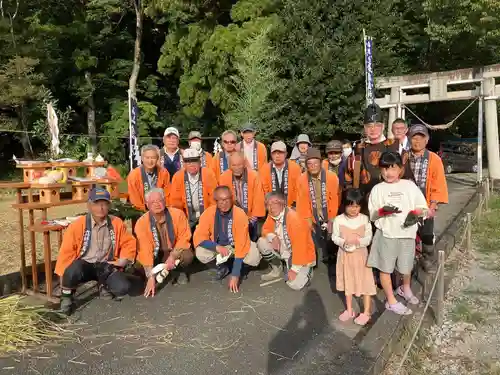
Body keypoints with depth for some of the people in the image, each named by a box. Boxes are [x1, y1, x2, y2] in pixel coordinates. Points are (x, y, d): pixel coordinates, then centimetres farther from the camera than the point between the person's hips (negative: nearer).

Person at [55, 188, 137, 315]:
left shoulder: (116, 223, -4)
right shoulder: (77, 225, -13)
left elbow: (129, 243, 7)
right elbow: (66, 252, -10)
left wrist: (122, 261, -4)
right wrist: (65, 277, -10)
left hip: (105, 267, 2)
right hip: (84, 264, -2)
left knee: (123, 288, -21)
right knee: (72, 272, -38)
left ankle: (103, 284, 16)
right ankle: (66, 296, -2)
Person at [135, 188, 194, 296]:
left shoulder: (178, 214, -19)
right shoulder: (142, 222, -21)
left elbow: (184, 238, -13)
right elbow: (145, 251, -24)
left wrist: (172, 257, -26)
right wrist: (151, 277, -30)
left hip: (175, 252, -1)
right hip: (155, 256, 1)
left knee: (187, 256, -30)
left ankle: (178, 272, 5)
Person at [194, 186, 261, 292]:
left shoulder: (240, 215, -29)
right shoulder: (208, 213, -21)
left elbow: (241, 244, -29)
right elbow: (198, 238, -17)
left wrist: (235, 275, -31)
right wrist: (217, 247, -34)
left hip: (236, 245, -2)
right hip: (217, 245, 2)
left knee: (254, 259, -29)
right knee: (200, 254, -27)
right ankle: (222, 266, 4)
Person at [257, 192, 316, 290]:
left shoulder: (294, 219, -31)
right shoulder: (272, 215, -6)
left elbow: (300, 246, -30)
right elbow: (266, 229, 7)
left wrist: (294, 269, -26)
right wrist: (272, 237, -18)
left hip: (302, 256, -7)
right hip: (285, 250, 7)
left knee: (295, 284, -22)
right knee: (261, 242, -9)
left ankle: (306, 270, 13)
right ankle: (277, 269, 11)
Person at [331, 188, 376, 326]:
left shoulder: (365, 219, -10)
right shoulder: (339, 220, -9)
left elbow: (368, 238, -9)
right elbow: (334, 237, -5)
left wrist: (358, 241, -27)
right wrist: (344, 242, -24)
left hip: (361, 254, -2)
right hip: (345, 254, 2)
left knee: (365, 281, 3)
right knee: (347, 281, 15)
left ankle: (366, 312, 18)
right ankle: (349, 310, 30)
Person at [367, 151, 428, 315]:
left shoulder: (410, 185, 2)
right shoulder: (378, 189, -2)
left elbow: (422, 207, 7)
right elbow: (372, 215, -1)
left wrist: (415, 213, -14)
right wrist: (382, 211, -21)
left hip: (407, 233, 2)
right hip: (386, 234, -1)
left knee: (406, 267, 17)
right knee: (385, 268, 6)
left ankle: (405, 289, 48)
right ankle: (391, 301, 23)